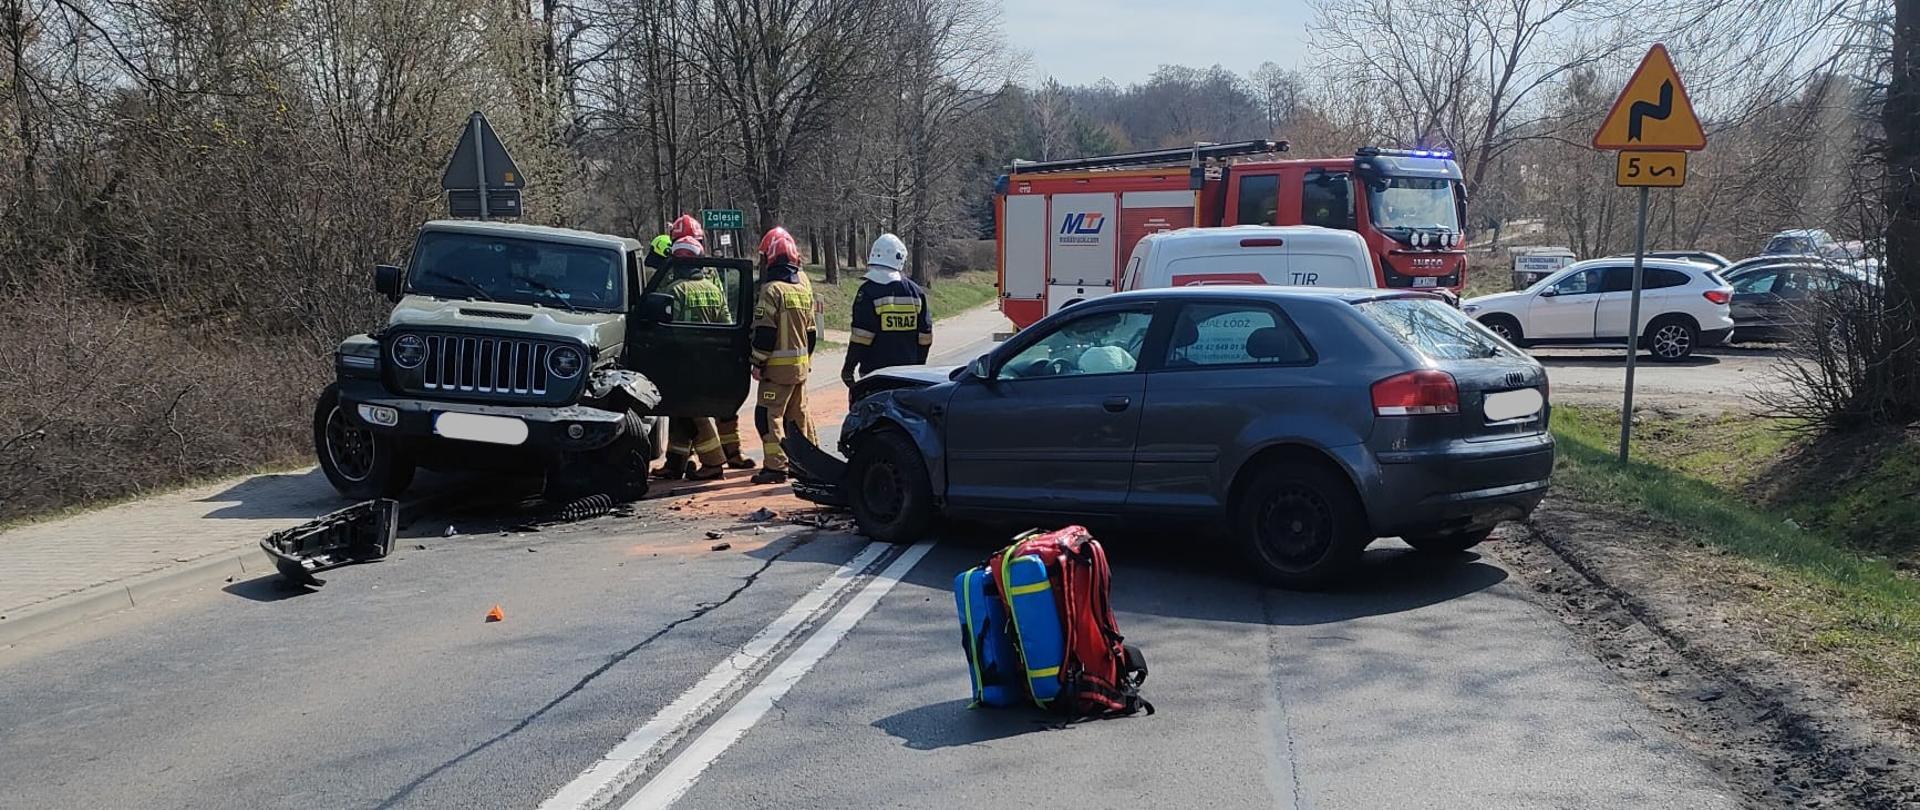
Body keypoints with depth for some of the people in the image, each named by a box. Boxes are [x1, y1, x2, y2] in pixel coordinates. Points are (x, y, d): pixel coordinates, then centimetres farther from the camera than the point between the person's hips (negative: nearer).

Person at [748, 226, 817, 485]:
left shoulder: (772, 290, -13)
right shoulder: (803, 288, 12)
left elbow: (764, 332, -17)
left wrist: (757, 363, -11)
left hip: (778, 365, -8)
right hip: (801, 364, 8)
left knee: (769, 415, -6)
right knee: (798, 413, 18)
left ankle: (776, 466, -11)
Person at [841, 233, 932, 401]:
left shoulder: (868, 291, -9)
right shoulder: (915, 291, 6)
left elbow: (861, 336, -12)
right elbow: (925, 336, 10)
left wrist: (848, 368, -3)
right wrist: (917, 364, 21)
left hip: (874, 371, -5)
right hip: (908, 371, 5)